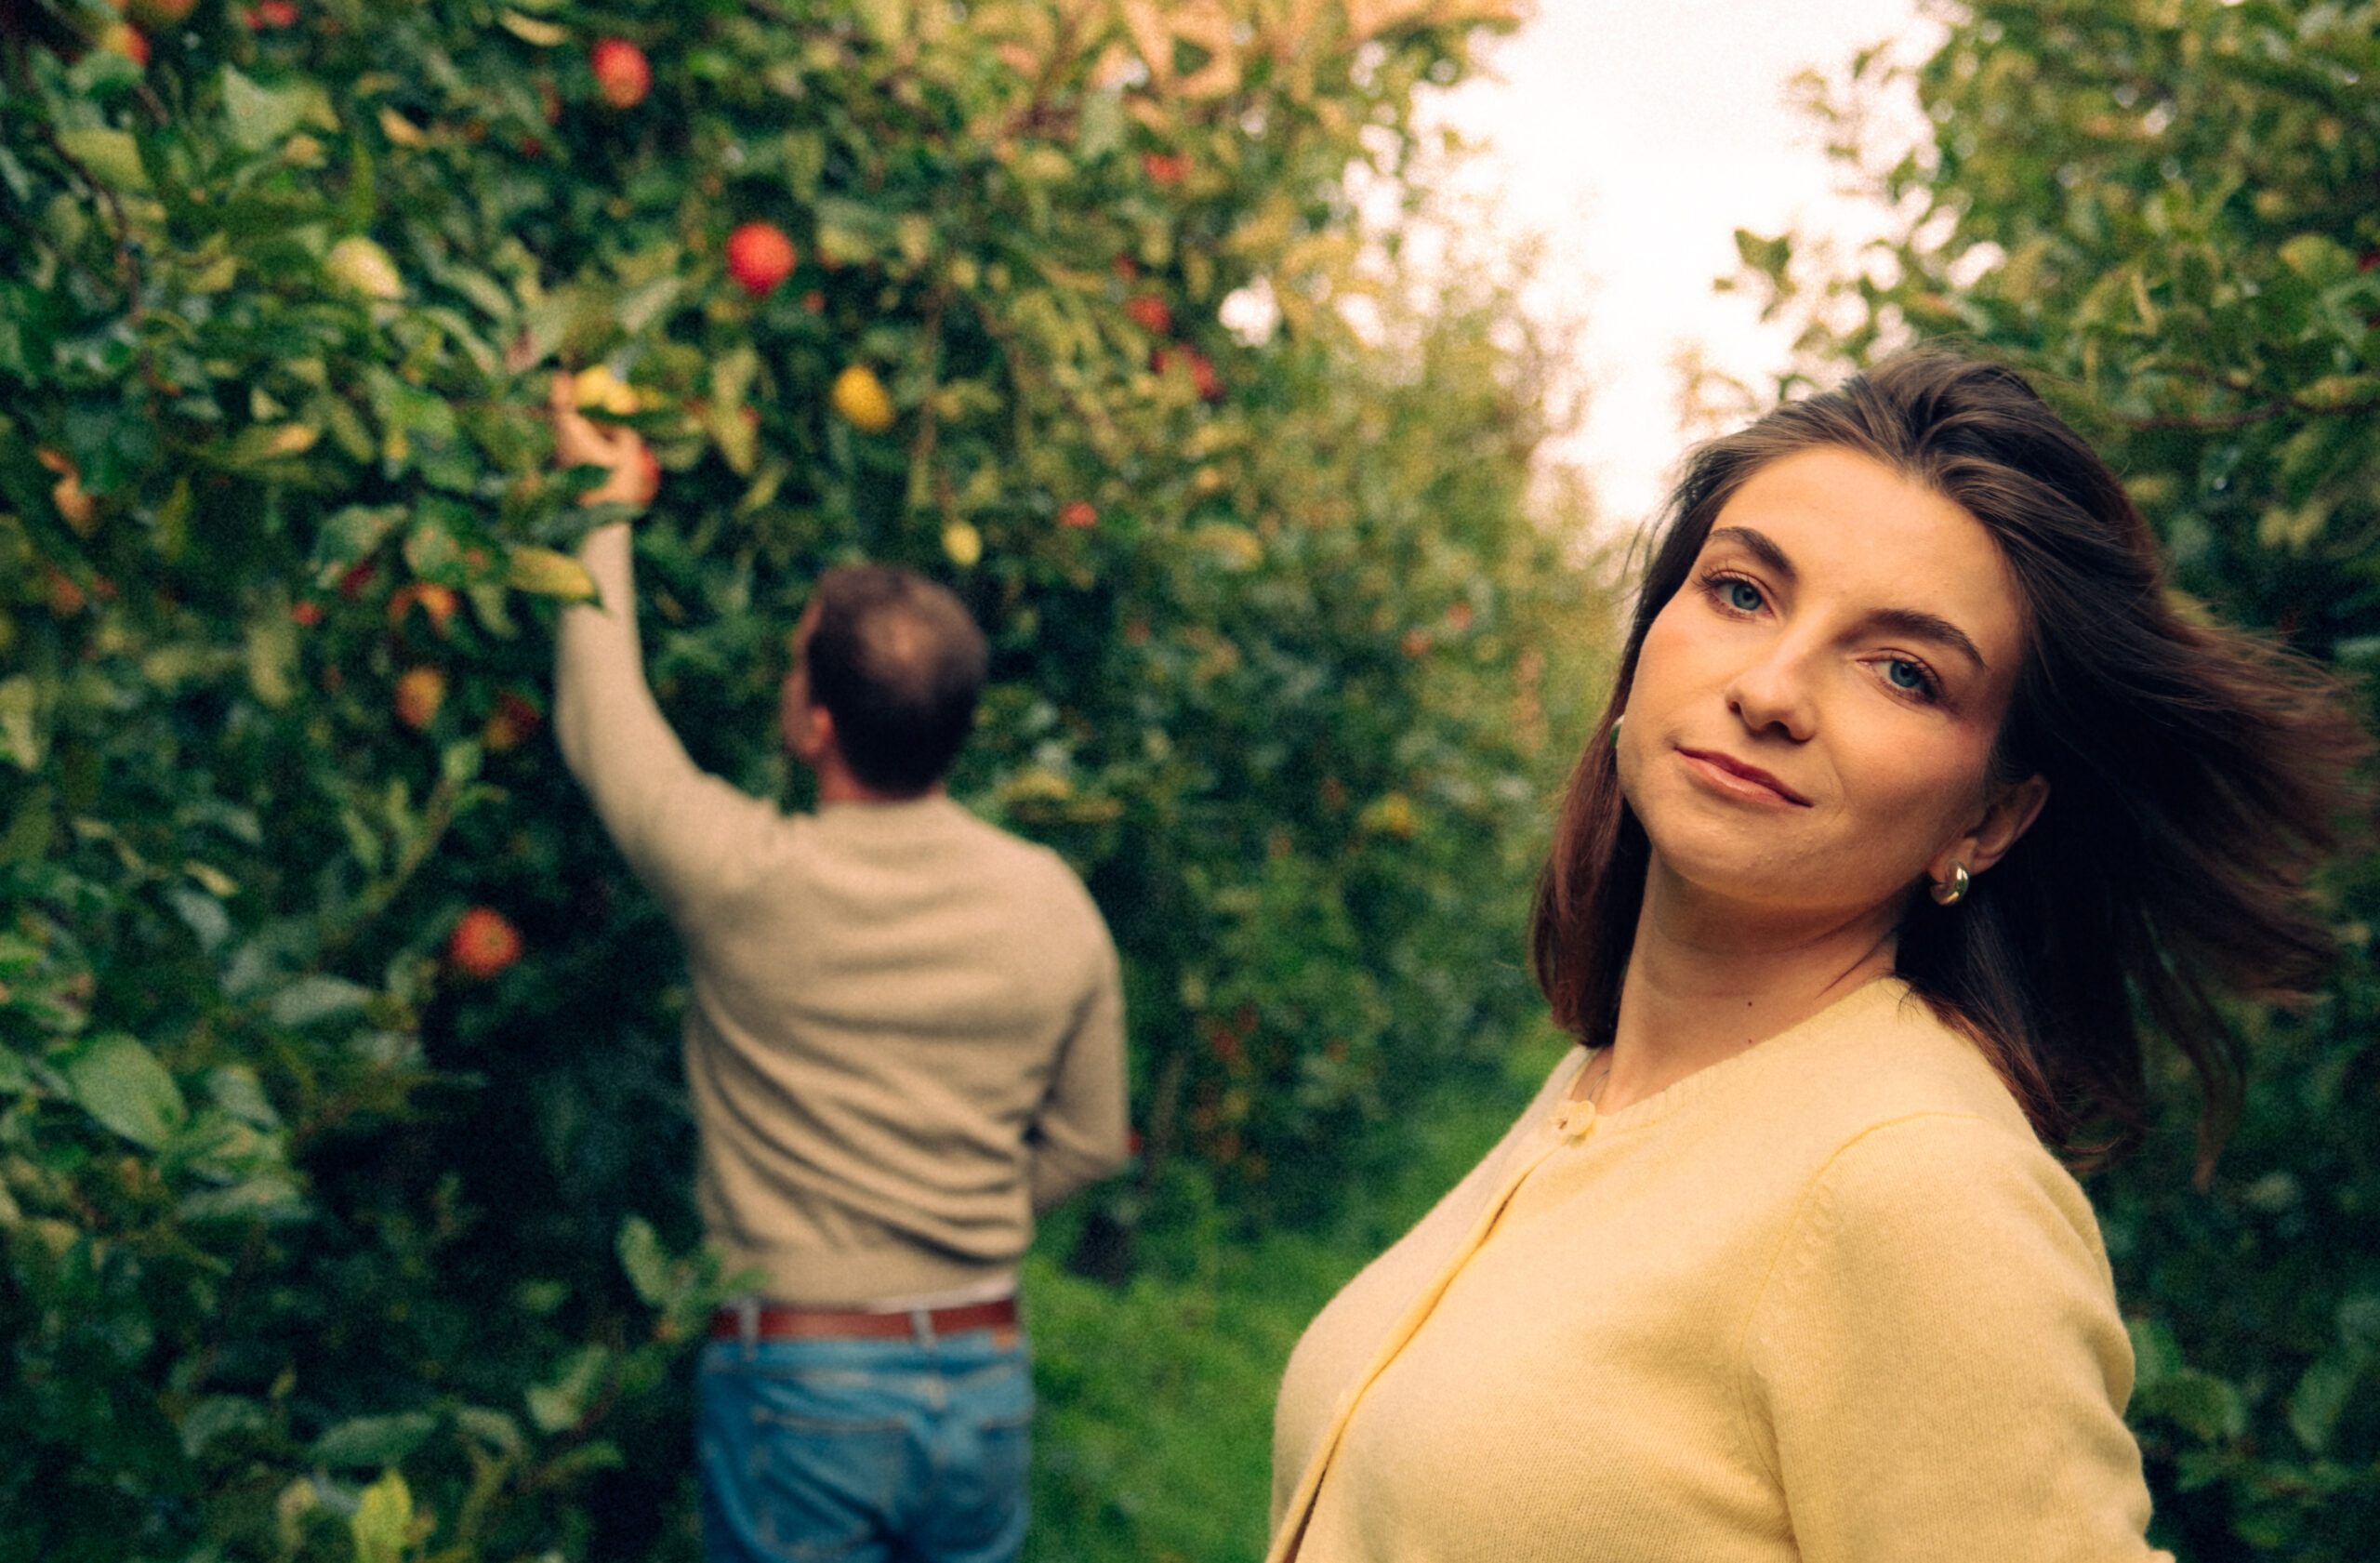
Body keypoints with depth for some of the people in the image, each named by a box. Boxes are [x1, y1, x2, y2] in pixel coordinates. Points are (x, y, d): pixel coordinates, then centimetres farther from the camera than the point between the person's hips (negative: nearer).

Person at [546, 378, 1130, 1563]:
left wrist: (607, 513, 13)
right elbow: (1086, 1144, 7)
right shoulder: (1054, 907, -5)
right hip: (984, 1374, 4)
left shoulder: (743, 882, -17)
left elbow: (599, 718, 1)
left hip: (799, 1385, -3)